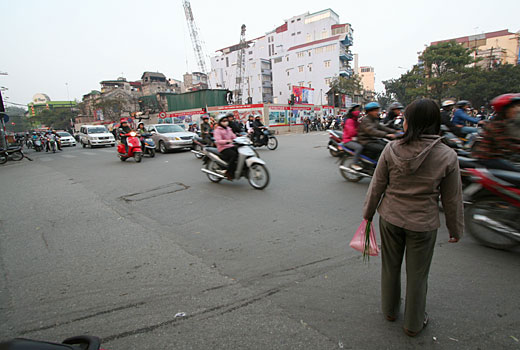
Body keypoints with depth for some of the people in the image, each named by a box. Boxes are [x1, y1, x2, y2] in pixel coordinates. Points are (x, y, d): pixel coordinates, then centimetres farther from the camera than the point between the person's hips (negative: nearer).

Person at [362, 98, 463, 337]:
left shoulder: (392, 150, -13)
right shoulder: (447, 156, -13)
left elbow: (377, 186, -6)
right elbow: (452, 199, -5)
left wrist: (368, 212, 9)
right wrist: (456, 229, 10)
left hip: (390, 218, 1)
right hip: (423, 224, -1)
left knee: (390, 266, 21)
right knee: (417, 275, 17)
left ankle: (390, 311, 43)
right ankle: (413, 324, 37)